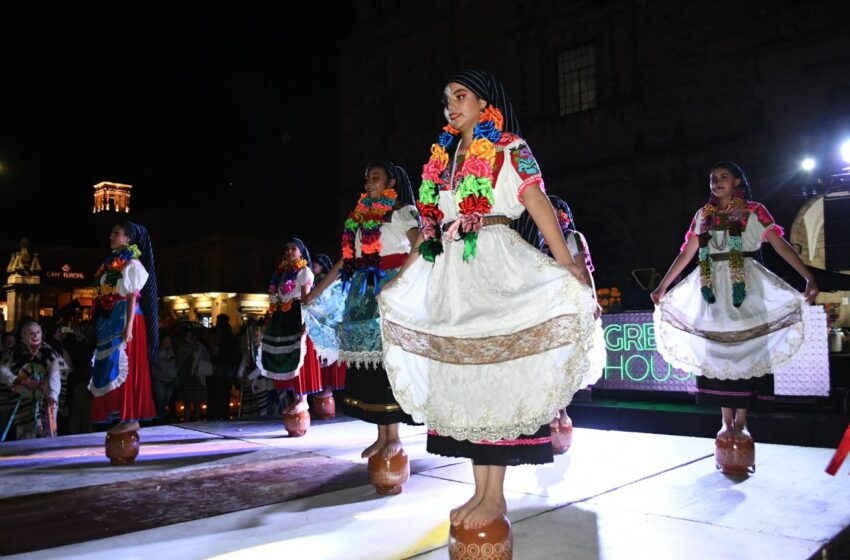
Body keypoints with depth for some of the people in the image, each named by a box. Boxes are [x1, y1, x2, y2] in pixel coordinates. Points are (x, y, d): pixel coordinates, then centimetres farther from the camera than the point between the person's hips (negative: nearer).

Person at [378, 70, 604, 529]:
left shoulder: (510, 149, 2)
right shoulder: (442, 156, 18)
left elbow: (539, 206, -8)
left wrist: (570, 272, -18)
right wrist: (401, 277, 18)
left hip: (495, 265, -6)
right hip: (450, 271, 6)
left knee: (494, 371, -7)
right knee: (462, 375, 4)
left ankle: (496, 495, 2)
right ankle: (480, 490, 12)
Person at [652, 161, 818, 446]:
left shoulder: (753, 211, 3)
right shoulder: (702, 215, 12)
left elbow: (781, 245, -4)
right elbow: (686, 253, 13)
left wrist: (809, 277, -14)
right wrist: (663, 285, 9)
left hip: (745, 287, -2)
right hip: (713, 288, 3)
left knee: (745, 350, -4)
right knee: (718, 351, 1)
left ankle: (741, 421, 3)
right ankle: (726, 421, 7)